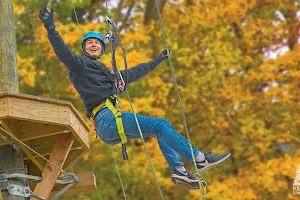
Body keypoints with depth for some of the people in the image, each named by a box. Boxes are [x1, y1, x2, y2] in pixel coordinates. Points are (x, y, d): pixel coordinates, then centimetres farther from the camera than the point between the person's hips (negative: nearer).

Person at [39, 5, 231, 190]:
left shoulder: (108, 74, 31)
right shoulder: (80, 64, 6)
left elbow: (134, 73, 43)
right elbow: (63, 52, -13)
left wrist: (156, 61, 52)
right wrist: (51, 29, -28)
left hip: (111, 130, 10)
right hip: (106, 119, -10)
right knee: (161, 124, -12)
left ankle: (179, 170, -2)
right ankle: (200, 159, -12)